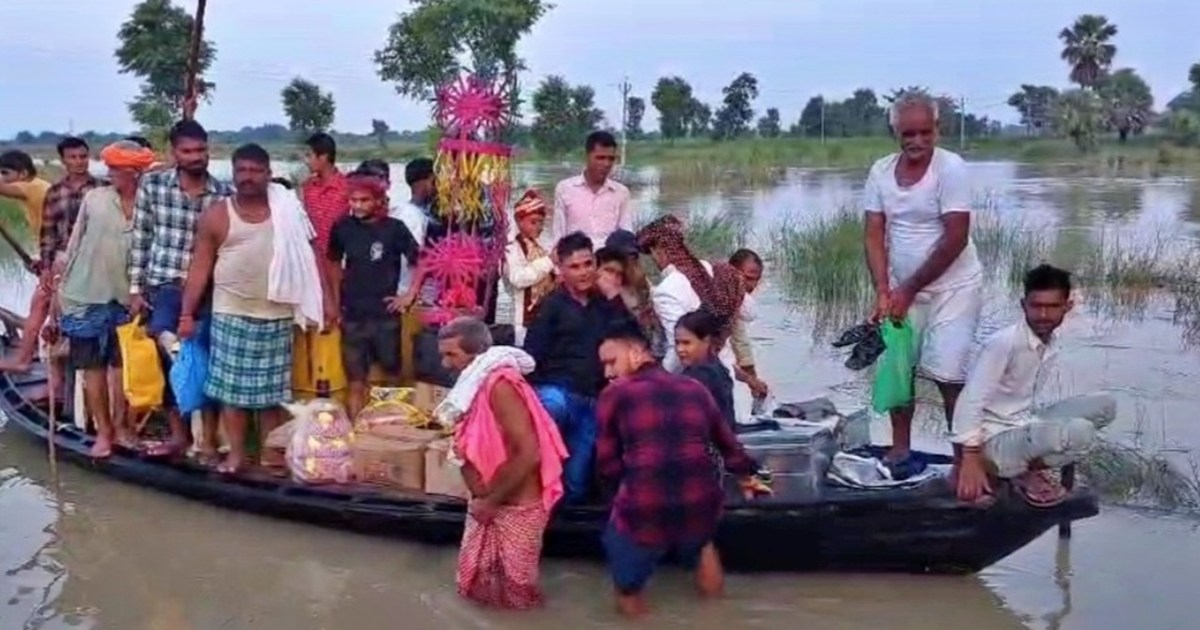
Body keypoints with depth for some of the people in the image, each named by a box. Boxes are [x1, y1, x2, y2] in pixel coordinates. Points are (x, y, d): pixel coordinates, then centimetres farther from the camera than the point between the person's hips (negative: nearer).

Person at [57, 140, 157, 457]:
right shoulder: (94, 198, -4)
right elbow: (74, 243, 2)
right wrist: (62, 283, 3)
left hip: (125, 297, 0)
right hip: (87, 294, 0)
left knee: (122, 364, 9)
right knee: (93, 366, 5)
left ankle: (120, 426, 21)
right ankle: (103, 431, 13)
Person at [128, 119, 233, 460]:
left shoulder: (225, 193, -3)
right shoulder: (152, 184, -1)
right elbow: (139, 239, 3)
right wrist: (135, 288, 1)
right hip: (164, 285, 0)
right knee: (167, 361, 2)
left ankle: (208, 440, 15)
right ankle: (178, 434, 18)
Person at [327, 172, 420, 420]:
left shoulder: (394, 228, -8)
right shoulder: (342, 228, 0)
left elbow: (420, 262, -1)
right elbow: (334, 263, 15)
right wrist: (336, 299, 9)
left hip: (385, 315, -2)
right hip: (353, 316, 2)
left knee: (393, 377, 10)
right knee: (356, 384, 6)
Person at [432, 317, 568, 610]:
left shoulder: (500, 386, -23)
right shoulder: (475, 385, 5)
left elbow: (529, 455, -29)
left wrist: (491, 501, -19)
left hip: (515, 509, -9)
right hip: (490, 504, 9)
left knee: (513, 591, 7)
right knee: (476, 584, 20)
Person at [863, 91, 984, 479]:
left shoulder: (951, 169, -16)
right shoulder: (881, 171, -2)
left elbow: (955, 239, -19)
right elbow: (874, 236, -2)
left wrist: (909, 290, -17)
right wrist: (884, 292, -13)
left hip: (952, 286, -5)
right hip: (904, 288, 5)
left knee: (947, 374, -6)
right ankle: (900, 450, 18)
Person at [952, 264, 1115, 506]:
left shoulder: (1051, 344, 3)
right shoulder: (1004, 342, -23)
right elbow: (971, 401, -25)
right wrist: (970, 461, -27)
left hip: (1025, 427, 9)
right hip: (996, 440, -9)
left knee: (1104, 405, 4)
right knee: (1079, 432, -30)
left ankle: (1031, 460, 6)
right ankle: (1025, 473, -3)